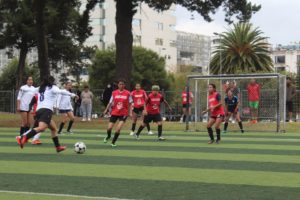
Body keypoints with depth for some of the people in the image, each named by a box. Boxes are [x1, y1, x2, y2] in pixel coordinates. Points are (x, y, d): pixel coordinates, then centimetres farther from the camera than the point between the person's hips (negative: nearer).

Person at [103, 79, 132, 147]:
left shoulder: (127, 93, -4)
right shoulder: (114, 93, 1)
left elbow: (129, 104, 2)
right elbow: (110, 102, 7)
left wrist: (130, 112, -5)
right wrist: (106, 110, -2)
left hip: (123, 114, -2)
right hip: (114, 113, 2)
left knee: (118, 128, -17)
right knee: (109, 128, -2)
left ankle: (113, 142, 3)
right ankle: (108, 136, 34)